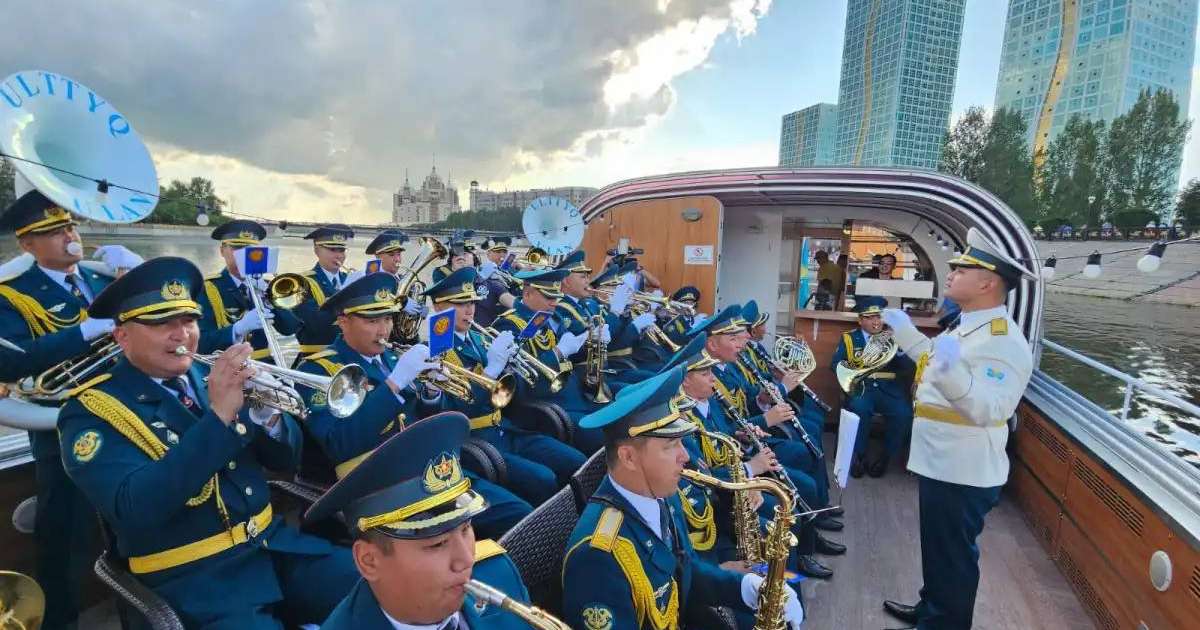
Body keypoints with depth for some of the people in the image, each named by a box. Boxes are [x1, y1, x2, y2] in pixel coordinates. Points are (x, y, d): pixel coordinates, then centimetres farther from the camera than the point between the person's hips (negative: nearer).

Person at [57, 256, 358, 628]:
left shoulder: (208, 378, 7)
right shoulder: (91, 411, -6)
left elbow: (285, 460, 6)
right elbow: (136, 509, -23)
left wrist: (265, 411, -15)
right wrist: (218, 415, -29)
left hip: (275, 543, 5)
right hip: (191, 576, -4)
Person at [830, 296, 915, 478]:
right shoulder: (849, 338, 13)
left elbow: (910, 368, 8)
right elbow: (835, 364, 2)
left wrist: (899, 349, -10)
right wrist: (852, 370, -18)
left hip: (888, 388, 2)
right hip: (862, 387, -1)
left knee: (903, 413, -27)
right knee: (859, 408, -33)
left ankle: (885, 457, -5)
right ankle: (859, 455, -12)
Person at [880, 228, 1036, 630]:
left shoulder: (1004, 342, -24)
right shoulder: (966, 326, 8)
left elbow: (990, 411, -34)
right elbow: (934, 360, 23)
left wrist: (953, 373, -49)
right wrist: (905, 331, 24)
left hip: (963, 474, -10)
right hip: (940, 464, 10)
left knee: (953, 558, 8)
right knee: (937, 549, 25)